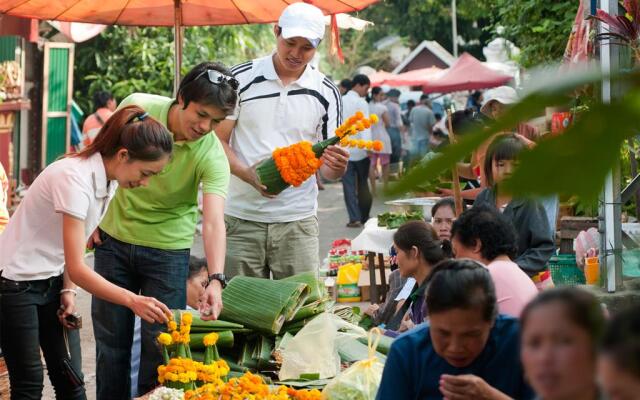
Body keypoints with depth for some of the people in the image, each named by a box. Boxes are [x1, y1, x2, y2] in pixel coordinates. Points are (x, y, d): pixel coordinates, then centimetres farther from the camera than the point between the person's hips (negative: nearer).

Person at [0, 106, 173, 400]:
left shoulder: (108, 179, -2)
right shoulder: (75, 179, -28)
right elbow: (77, 267, -30)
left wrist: (68, 291, -5)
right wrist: (133, 301, -35)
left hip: (52, 281, 8)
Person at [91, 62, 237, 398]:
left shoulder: (212, 155, -22)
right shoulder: (137, 108, -17)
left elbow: (213, 222, -32)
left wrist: (216, 279, -46)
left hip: (168, 248, -2)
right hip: (113, 238, 2)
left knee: (159, 344, 0)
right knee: (110, 339, 10)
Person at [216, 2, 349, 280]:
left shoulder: (326, 93, 4)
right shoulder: (241, 78, 0)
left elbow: (327, 168, 7)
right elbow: (217, 141, 1)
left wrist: (338, 166, -18)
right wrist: (248, 174, -17)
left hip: (298, 220, 1)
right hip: (241, 218, -1)